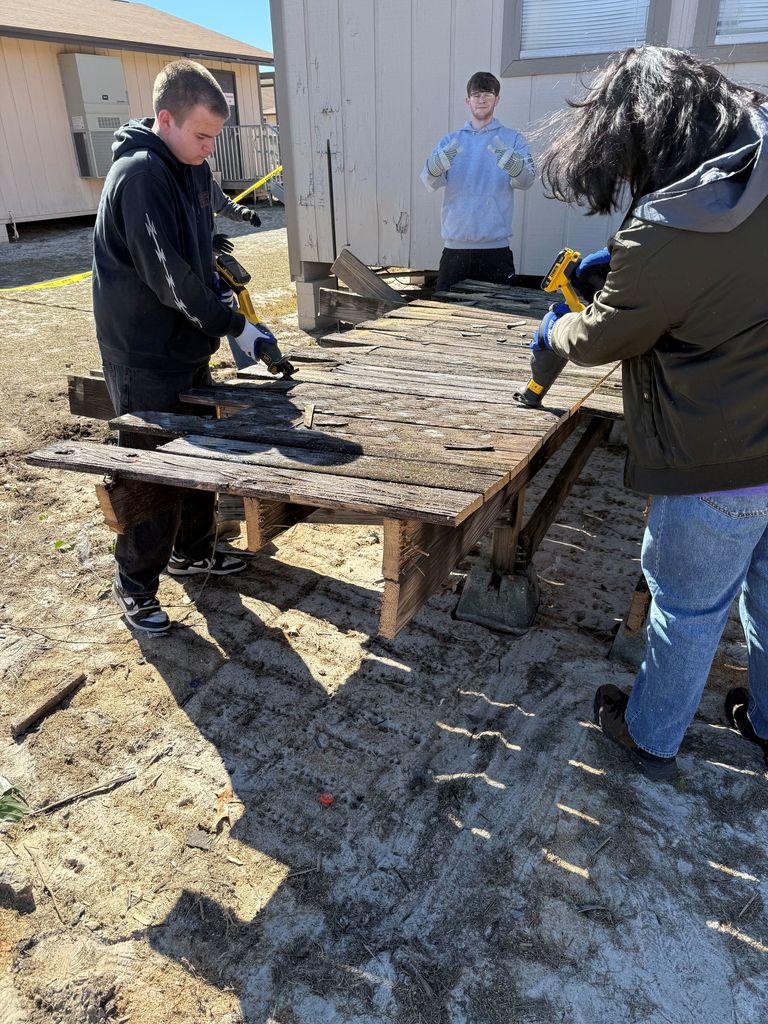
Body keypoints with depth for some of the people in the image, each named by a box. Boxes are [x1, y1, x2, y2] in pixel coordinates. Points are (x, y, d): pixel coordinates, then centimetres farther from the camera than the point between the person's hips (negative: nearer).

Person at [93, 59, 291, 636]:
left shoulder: (194, 168, 10)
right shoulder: (139, 175, -19)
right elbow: (166, 274, -25)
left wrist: (217, 301, 3)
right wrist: (234, 327, -21)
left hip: (189, 346, 9)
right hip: (146, 358, -9)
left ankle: (193, 552, 37)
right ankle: (135, 585, 18)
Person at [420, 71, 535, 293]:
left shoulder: (512, 139, 9)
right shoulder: (450, 140, 14)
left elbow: (526, 180, -7)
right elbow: (430, 182, -1)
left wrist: (511, 162, -29)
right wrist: (437, 166, -25)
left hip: (495, 245, -1)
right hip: (455, 244, 2)